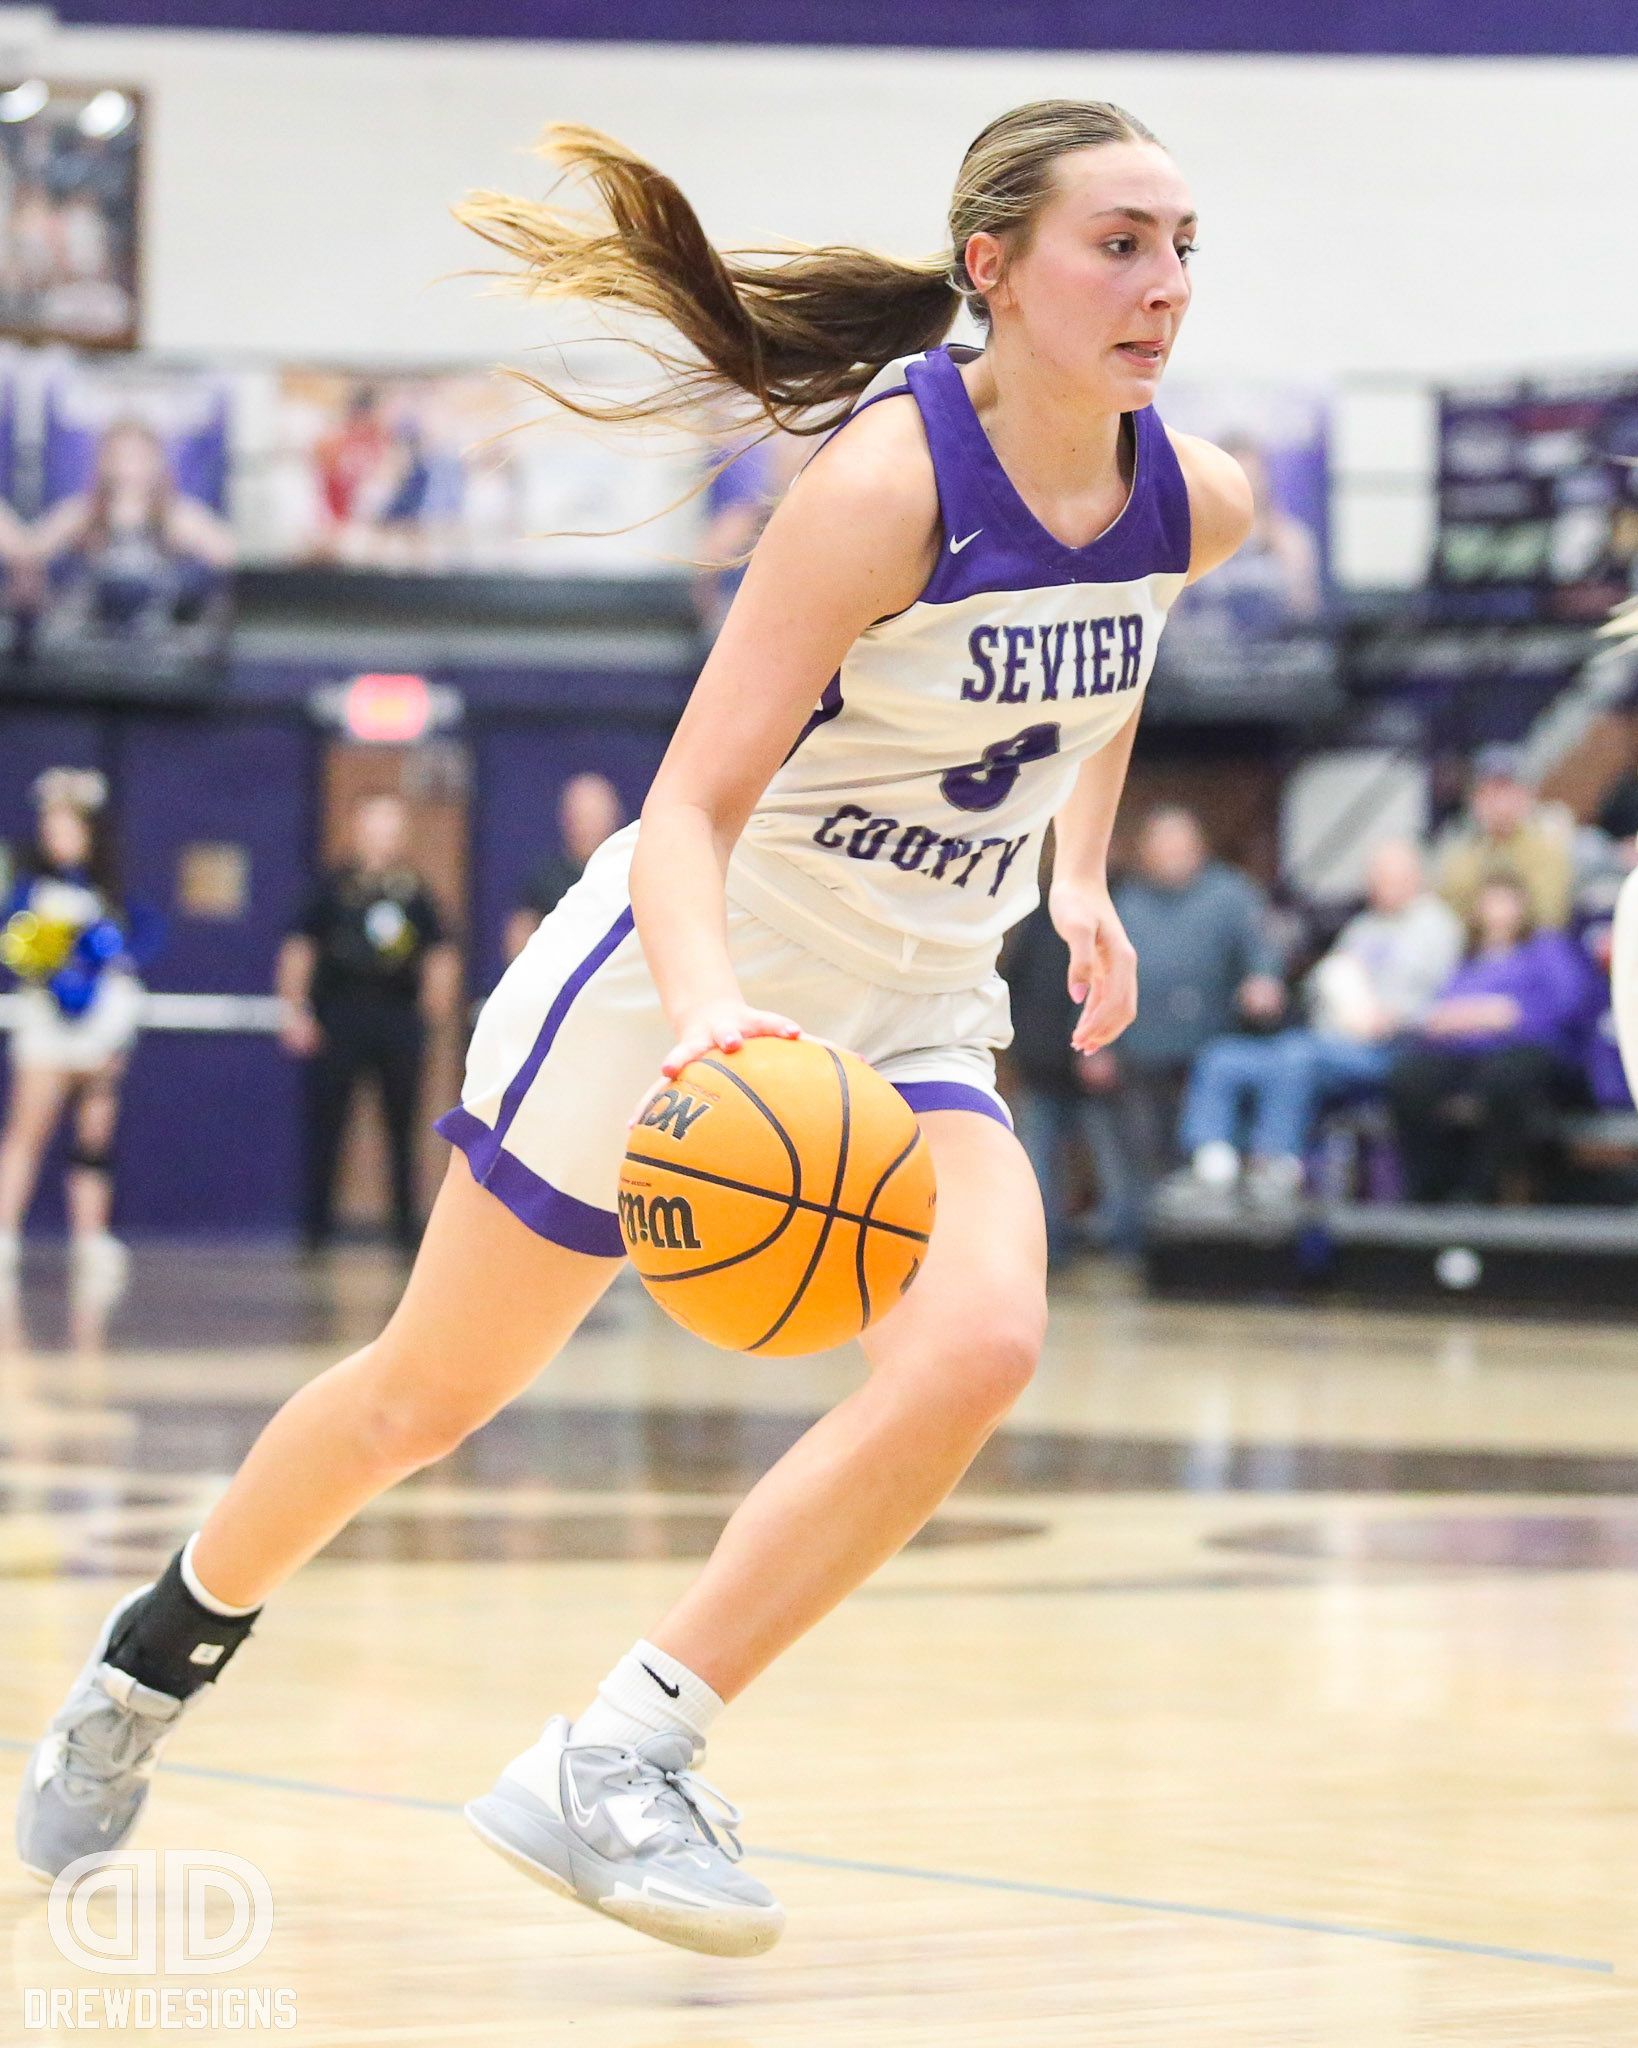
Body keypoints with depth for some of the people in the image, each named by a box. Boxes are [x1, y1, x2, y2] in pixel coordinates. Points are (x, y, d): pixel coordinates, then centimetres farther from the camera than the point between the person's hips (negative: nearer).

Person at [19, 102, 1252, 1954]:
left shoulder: (1196, 506, -7)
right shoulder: (890, 479, -26)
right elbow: (691, 802, -30)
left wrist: (1078, 877, 13)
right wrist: (707, 1010, -48)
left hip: (910, 1020, 5)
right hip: (693, 976, -5)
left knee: (976, 1349, -24)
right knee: (427, 1395, 10)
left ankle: (616, 1761, -17)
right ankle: (154, 1659, 38)